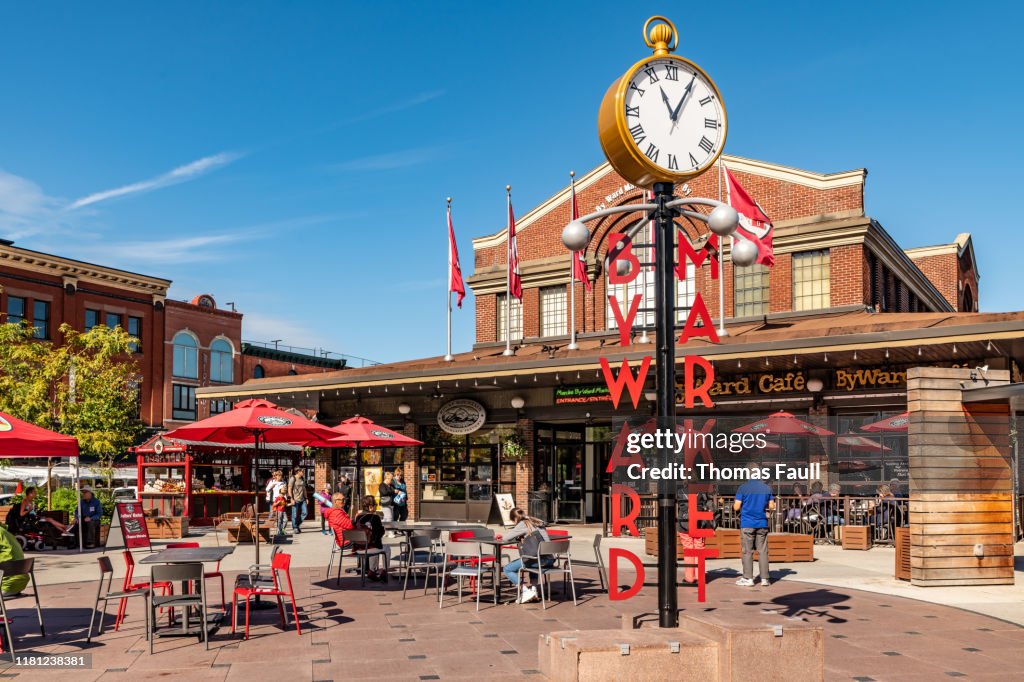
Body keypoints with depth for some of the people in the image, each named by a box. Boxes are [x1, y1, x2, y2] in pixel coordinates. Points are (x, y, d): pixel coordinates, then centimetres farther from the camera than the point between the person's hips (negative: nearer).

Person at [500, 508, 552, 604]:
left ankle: (526, 591, -2)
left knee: (506, 569, 9)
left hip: (538, 560, -7)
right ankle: (533, 588, 25)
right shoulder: (539, 523, 21)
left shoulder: (522, 524, 1)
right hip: (549, 560, 7)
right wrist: (520, 537, 30)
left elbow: (505, 538, 2)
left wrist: (517, 537, 21)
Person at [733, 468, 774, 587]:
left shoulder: (743, 488, -7)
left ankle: (748, 578, 5)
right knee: (763, 551, 6)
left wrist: (734, 505, 14)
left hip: (747, 524, -3)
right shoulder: (767, 488, 3)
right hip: (762, 524, 3)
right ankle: (765, 578, 7)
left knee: (747, 551, 3)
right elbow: (771, 506, 5)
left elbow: (736, 507, -9)